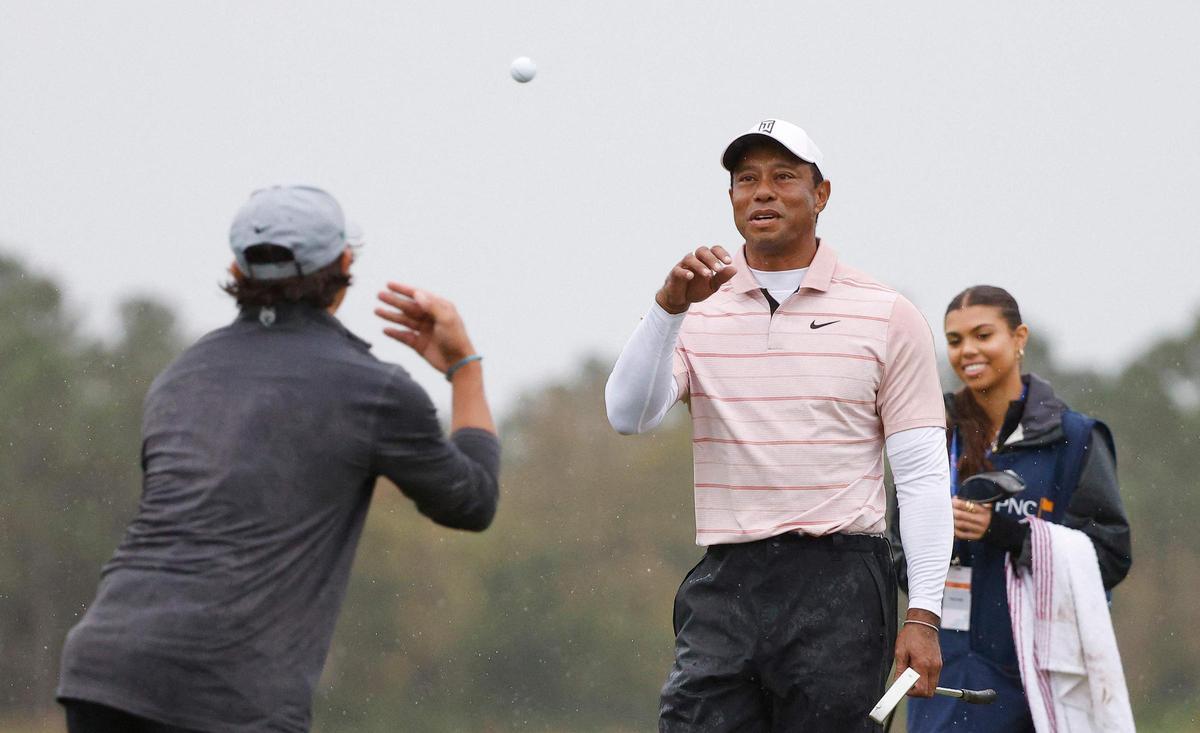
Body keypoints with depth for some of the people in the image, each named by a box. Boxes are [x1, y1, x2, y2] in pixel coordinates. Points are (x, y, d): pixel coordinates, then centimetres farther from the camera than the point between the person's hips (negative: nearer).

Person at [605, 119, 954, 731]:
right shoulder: (696, 312, 11)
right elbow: (628, 415, -5)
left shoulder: (886, 317, 5)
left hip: (839, 588, -2)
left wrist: (922, 614, -6)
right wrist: (669, 306, -19)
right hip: (724, 586, 2)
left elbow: (922, 478, 2)